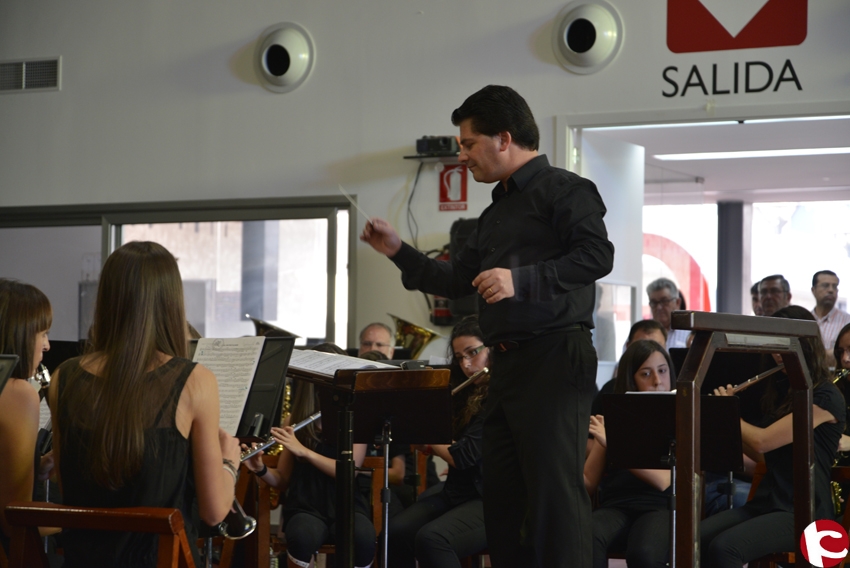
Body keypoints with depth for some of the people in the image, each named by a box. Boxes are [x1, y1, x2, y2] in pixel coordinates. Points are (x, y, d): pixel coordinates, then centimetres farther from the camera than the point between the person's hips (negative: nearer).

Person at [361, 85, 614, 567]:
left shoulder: (563, 189, -4)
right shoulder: (497, 211, 24)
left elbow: (598, 255, -18)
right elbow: (457, 281, 29)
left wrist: (522, 280, -26)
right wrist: (399, 252, 20)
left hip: (554, 359, -9)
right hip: (508, 363, 9)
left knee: (554, 491, -12)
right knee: (502, 495, 10)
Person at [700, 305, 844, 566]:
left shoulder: (826, 398, -12)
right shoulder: (783, 389, 16)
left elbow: (761, 441, -19)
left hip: (803, 513, -8)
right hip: (766, 502, 8)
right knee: (695, 538, -18)